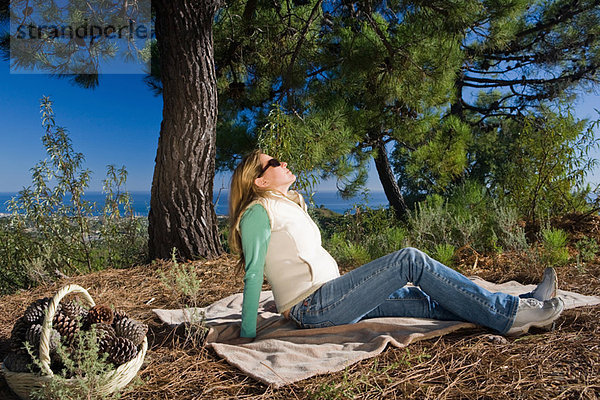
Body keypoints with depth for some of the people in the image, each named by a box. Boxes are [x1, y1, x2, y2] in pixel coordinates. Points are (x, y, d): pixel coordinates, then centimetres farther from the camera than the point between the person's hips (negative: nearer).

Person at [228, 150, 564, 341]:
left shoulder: (290, 205, 21)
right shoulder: (259, 212, -8)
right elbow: (253, 275, -14)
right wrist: (246, 336, -15)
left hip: (329, 301, 9)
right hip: (313, 307, -9)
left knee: (426, 300, -2)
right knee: (409, 260, -16)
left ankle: (517, 310, 0)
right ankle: (509, 313, -10)